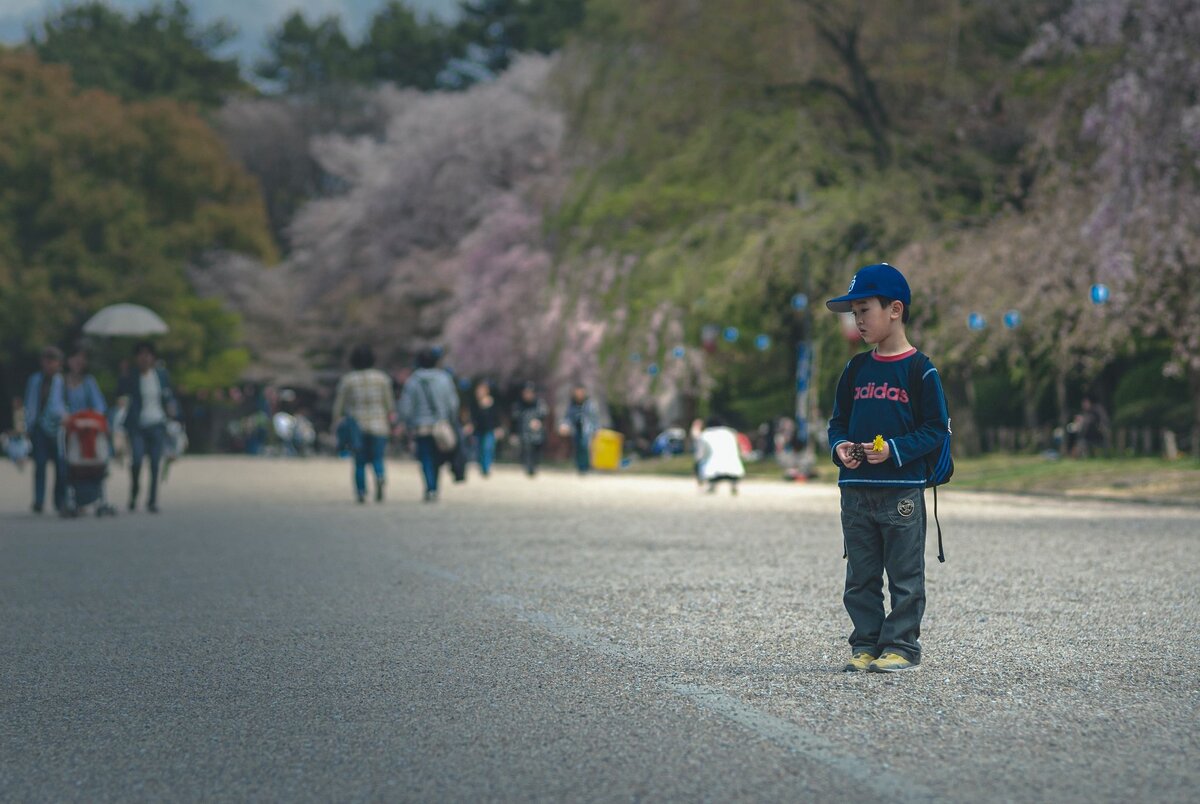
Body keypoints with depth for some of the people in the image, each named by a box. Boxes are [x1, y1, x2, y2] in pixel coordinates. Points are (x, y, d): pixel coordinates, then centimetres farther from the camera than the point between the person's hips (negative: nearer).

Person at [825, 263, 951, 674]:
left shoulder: (918, 370, -6)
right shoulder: (855, 370, 10)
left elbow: (936, 429, -6)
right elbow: (838, 421, 17)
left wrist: (894, 450, -18)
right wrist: (840, 447, -4)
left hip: (902, 491, -6)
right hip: (856, 490, 6)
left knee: (905, 575, 1)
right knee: (860, 577, 9)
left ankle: (902, 645, 6)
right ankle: (866, 644, 15)